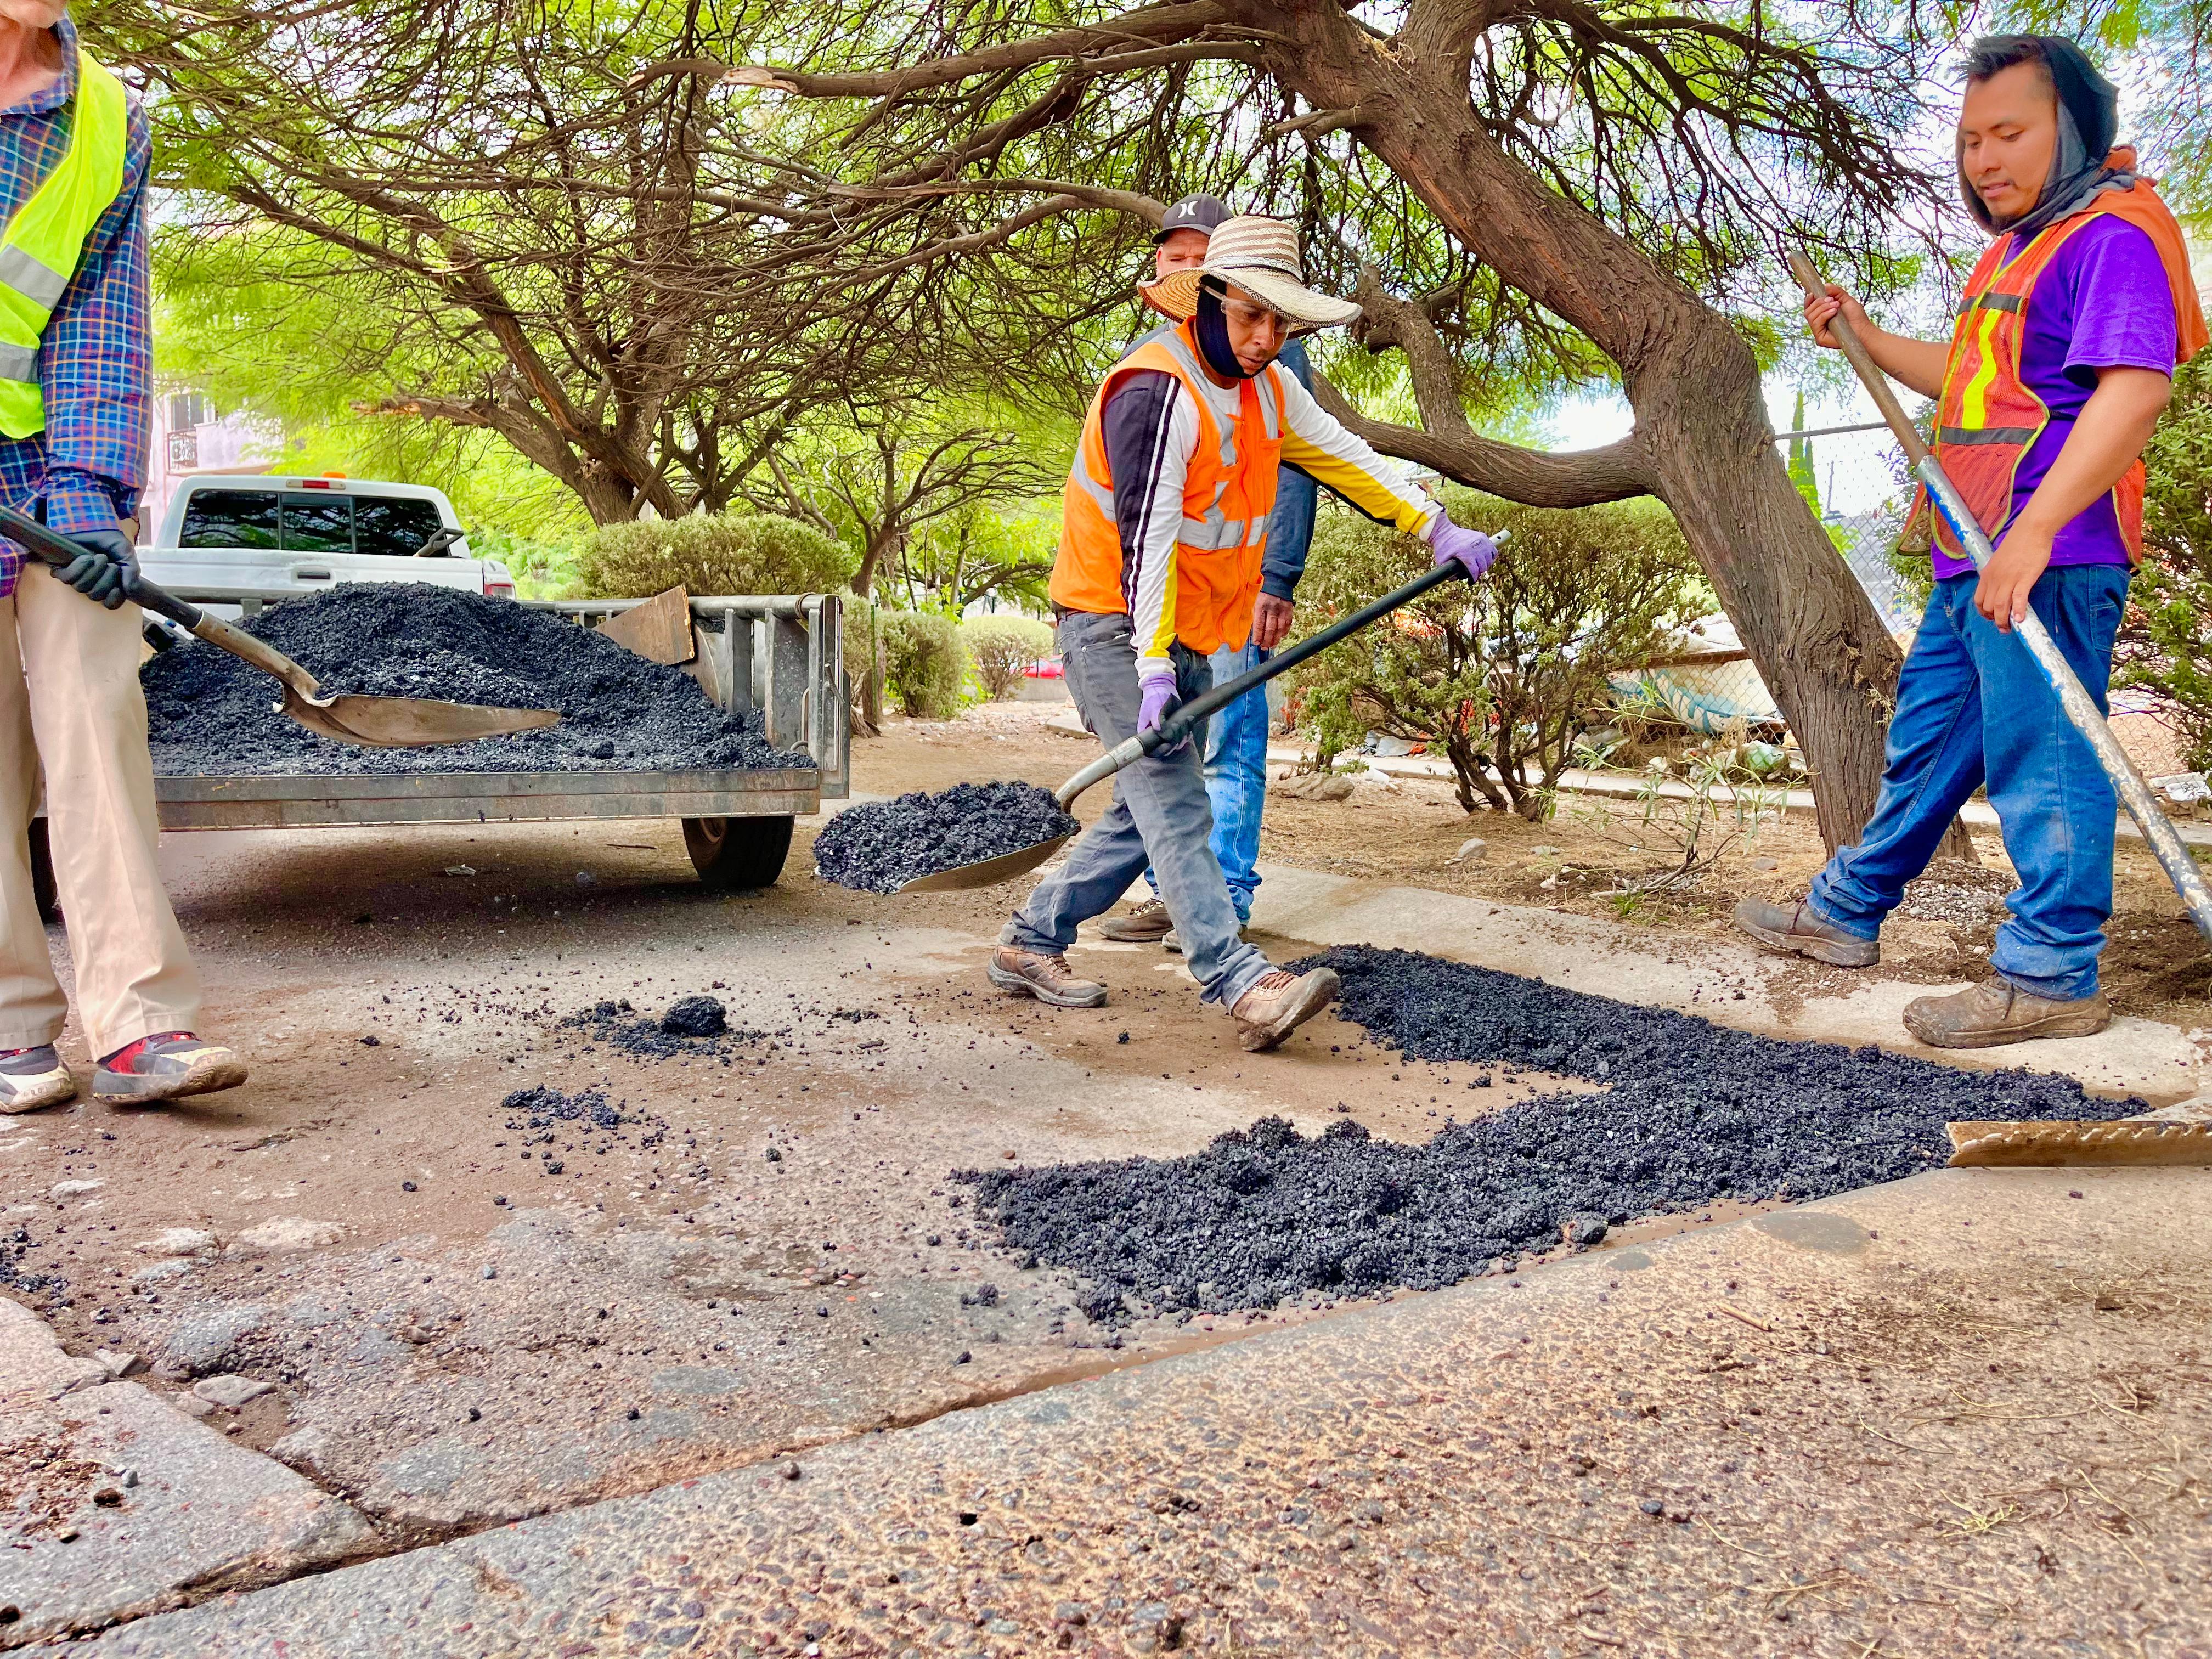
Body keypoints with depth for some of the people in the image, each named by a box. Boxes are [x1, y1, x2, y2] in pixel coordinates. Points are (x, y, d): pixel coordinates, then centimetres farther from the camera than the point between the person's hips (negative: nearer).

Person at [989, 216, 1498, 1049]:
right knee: (1176, 803, -15)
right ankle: (1244, 984, -22)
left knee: (1148, 809, 11)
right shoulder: (1158, 392, -19)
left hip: (1187, 637, 9)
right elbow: (1147, 533, -26)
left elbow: (1344, 456, 18)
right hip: (1114, 628, -9)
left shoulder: (1269, 390, 9)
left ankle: (1030, 943, 21)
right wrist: (1152, 661, -32)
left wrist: (1438, 528, 13)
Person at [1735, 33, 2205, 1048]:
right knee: (1926, 735, 18)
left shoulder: (2115, 231, -11)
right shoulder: (2017, 247, 21)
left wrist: (2034, 531, -31)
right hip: (1975, 560, 11)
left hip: (2047, 561, -10)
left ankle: (2051, 980, 3)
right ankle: (1846, 913, 31)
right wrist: (1863, 338, 22)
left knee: (2039, 757, -6)